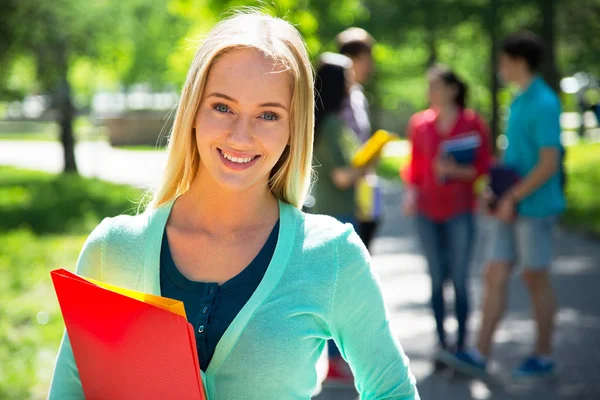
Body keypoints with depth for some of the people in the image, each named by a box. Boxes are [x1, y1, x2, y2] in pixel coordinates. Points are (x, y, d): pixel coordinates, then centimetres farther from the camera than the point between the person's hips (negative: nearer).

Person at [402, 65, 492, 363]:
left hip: (459, 210, -3)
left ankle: (461, 344, 4)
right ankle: (442, 342, 15)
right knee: (436, 278, 6)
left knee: (459, 279, -4)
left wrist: (457, 170, -18)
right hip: (427, 211, 3)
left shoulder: (473, 123, -3)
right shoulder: (419, 123, 7)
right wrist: (411, 190, -3)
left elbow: (484, 167, -2)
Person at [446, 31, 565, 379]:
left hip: (535, 207, -8)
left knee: (535, 278, 3)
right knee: (495, 275, 5)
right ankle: (481, 354, 6)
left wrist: (513, 198, -17)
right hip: (511, 207, 8)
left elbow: (549, 163, -20)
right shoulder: (519, 102, 12)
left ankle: (544, 356, 16)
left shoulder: (544, 104, -16)